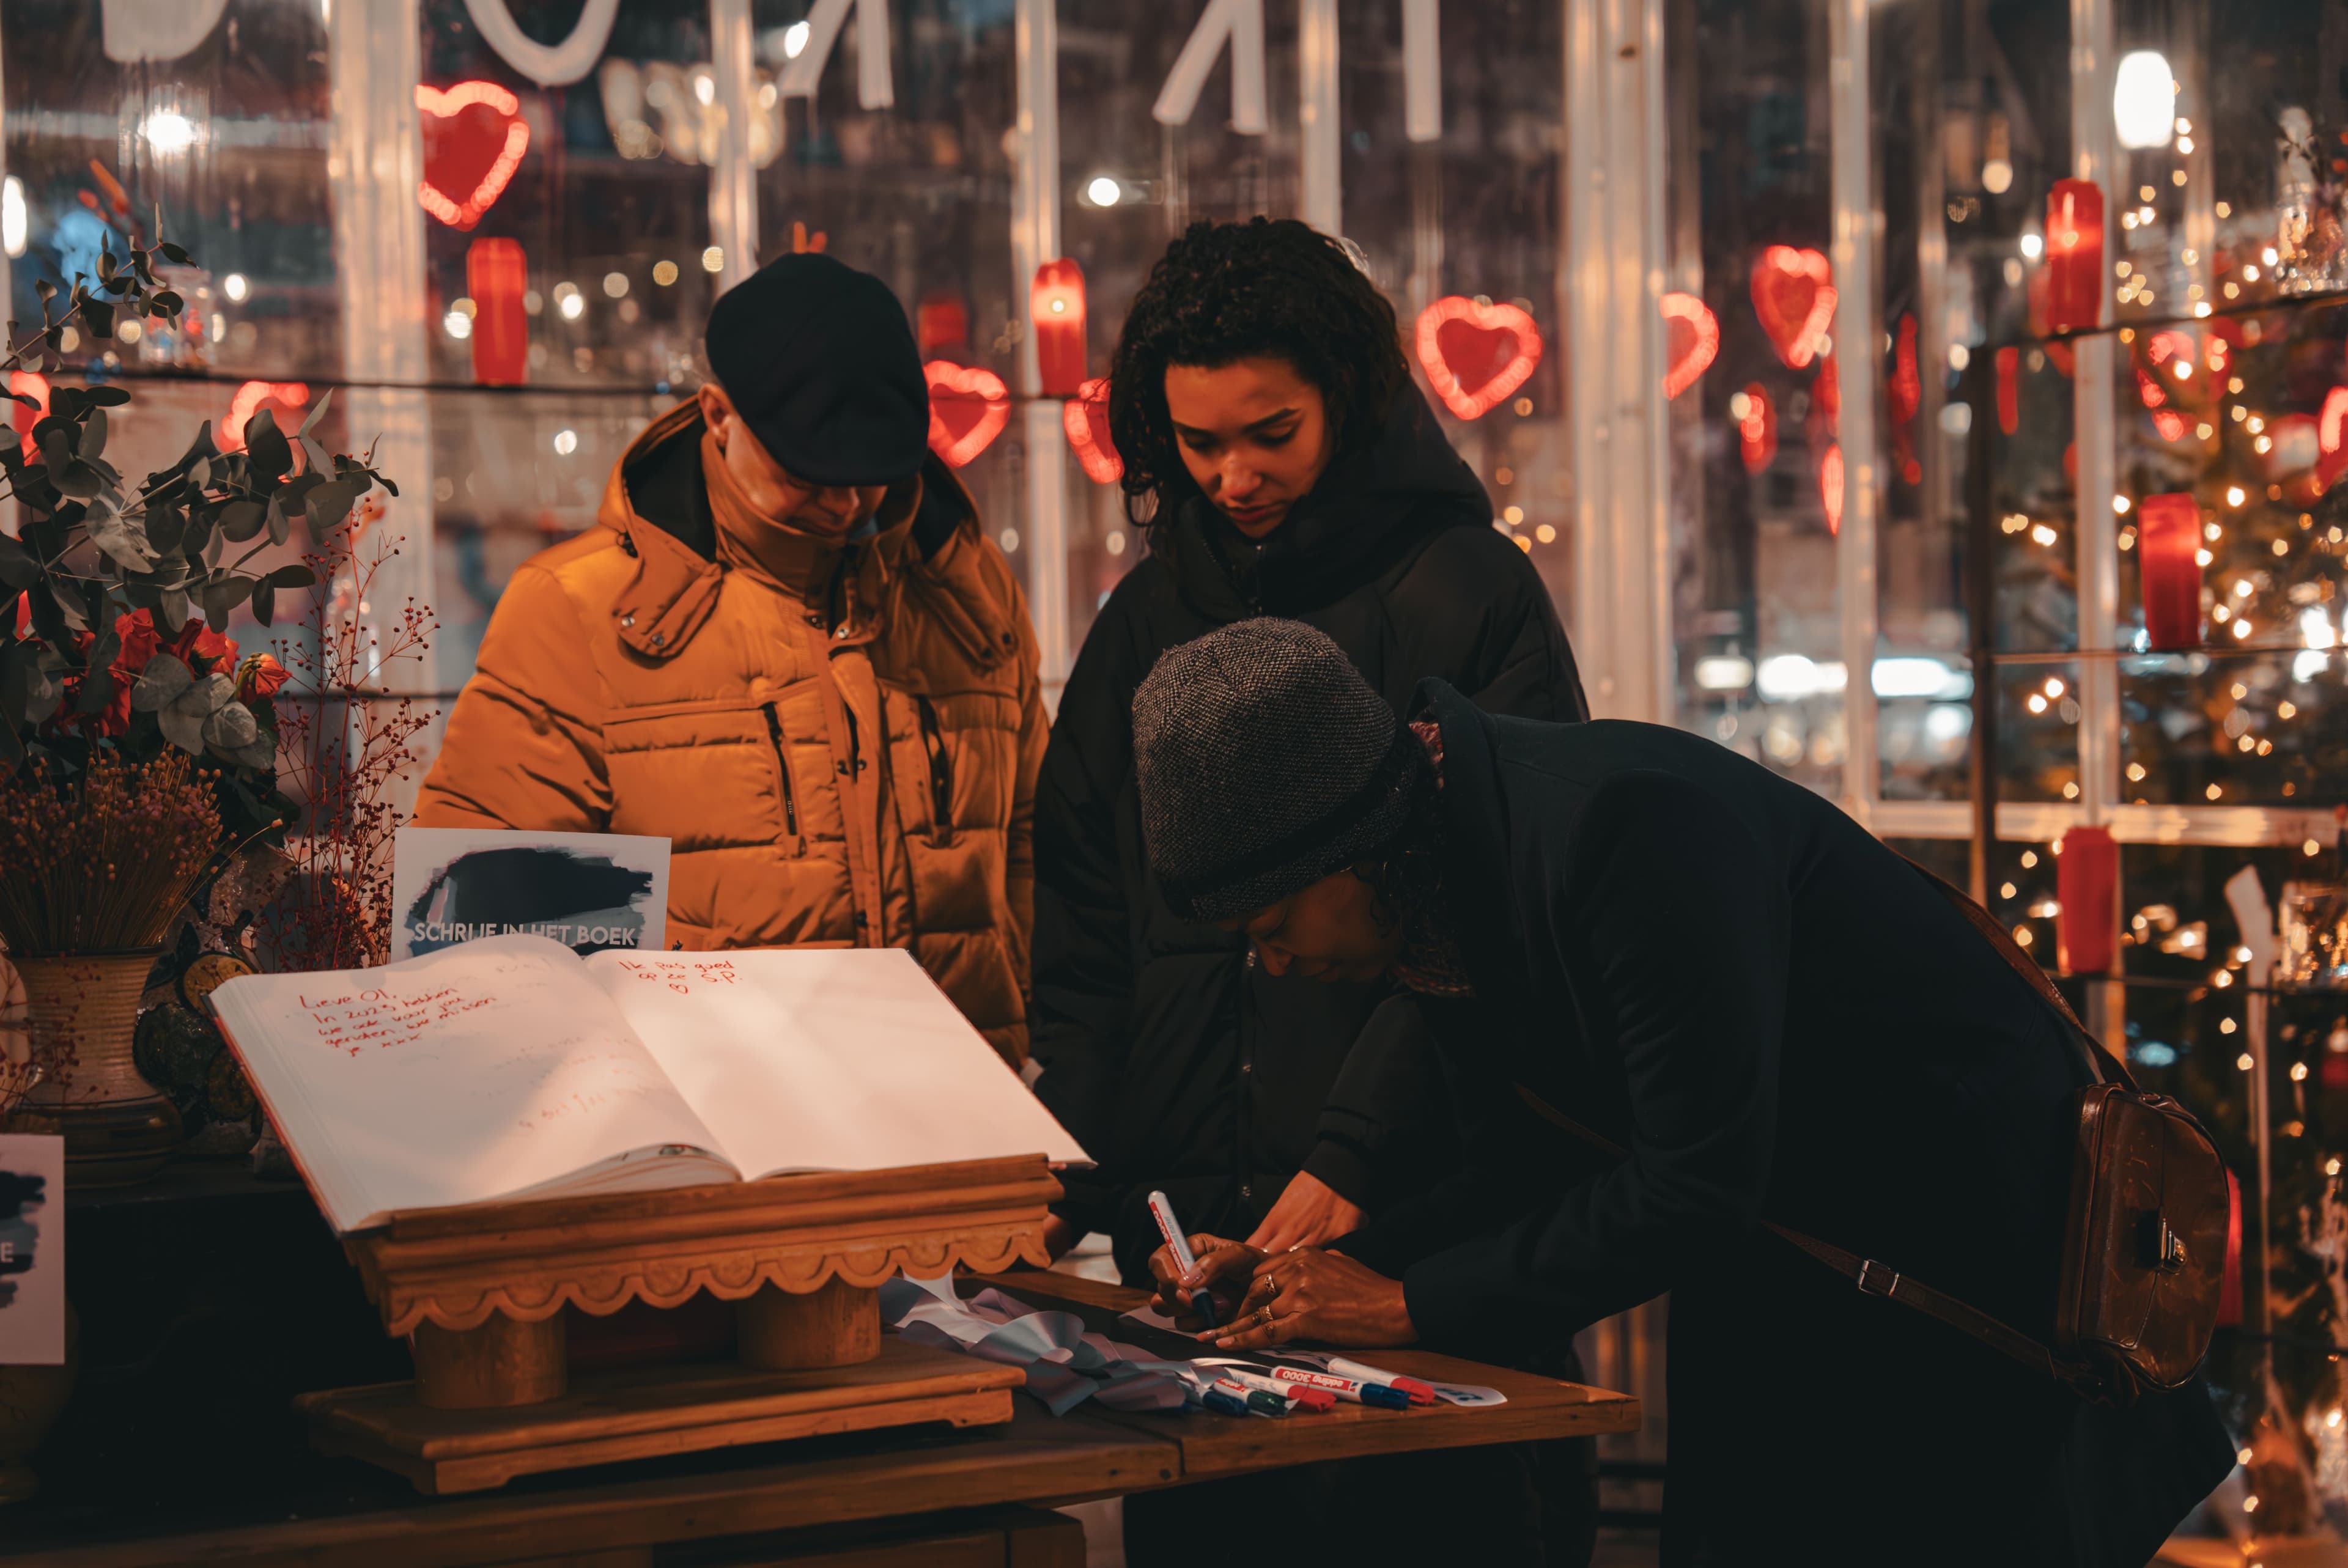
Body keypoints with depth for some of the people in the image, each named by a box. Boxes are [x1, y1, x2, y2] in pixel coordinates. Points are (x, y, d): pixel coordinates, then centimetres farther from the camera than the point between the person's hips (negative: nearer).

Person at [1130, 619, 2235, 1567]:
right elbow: (1529, 1176, 6)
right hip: (1779, 1291, 8)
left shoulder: (1620, 823, -31)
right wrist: (1318, 1274, -7)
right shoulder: (1435, 899, -3)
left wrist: (1411, 1304, -23)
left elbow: (1698, 1185, -29)